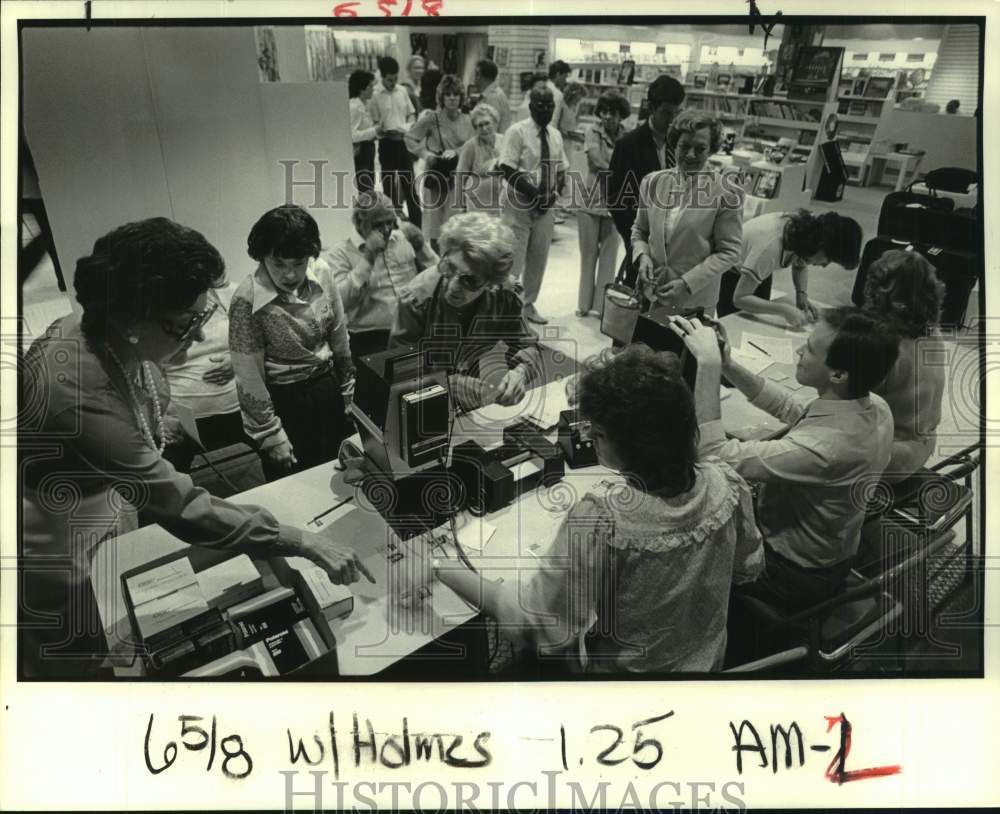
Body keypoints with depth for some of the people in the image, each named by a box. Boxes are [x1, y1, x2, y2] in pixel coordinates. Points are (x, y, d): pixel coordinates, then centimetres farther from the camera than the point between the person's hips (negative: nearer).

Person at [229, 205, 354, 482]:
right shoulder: (247, 300, -22)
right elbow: (249, 378, -16)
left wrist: (348, 392, 11)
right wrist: (271, 435, -13)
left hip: (327, 391, 4)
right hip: (282, 401, -4)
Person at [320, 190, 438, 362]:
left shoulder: (404, 239, 14)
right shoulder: (340, 254, 1)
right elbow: (341, 302, -13)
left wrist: (420, 246, -1)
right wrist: (368, 258, -16)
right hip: (371, 337, -4)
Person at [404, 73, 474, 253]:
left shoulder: (466, 120, 2)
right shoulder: (431, 118, -9)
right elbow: (410, 138, -2)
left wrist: (455, 152, -15)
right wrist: (425, 153, -16)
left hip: (459, 174, 3)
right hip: (437, 173, -3)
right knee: (436, 219, 5)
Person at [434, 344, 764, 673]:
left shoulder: (601, 516, -38)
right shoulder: (727, 485, -21)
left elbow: (536, 620, -30)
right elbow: (748, 568, -2)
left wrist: (441, 569, -22)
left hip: (619, 670, -5)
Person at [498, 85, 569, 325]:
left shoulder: (555, 135, 9)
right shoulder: (517, 132, -10)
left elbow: (561, 170, 13)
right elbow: (509, 171, -17)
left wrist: (554, 193, -7)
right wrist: (534, 194, -20)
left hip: (545, 206, 6)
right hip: (519, 205, -6)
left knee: (539, 258, 12)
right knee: (512, 259, -3)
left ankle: (528, 304, 27)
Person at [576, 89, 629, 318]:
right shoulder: (592, 131, -1)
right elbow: (598, 160, -12)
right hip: (591, 200, 0)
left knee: (609, 254, 4)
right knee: (588, 253, 7)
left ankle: (600, 304, 14)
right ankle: (585, 303, 18)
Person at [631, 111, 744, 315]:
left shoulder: (725, 191, -8)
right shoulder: (653, 182, 3)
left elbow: (728, 252, -8)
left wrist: (688, 283, -17)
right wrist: (642, 255, -7)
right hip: (649, 295, 3)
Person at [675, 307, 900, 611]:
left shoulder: (826, 445, -40)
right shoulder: (874, 406, -14)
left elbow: (714, 456, -38)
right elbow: (792, 409, 2)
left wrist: (708, 364, -36)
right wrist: (726, 365, -8)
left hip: (793, 577, -7)